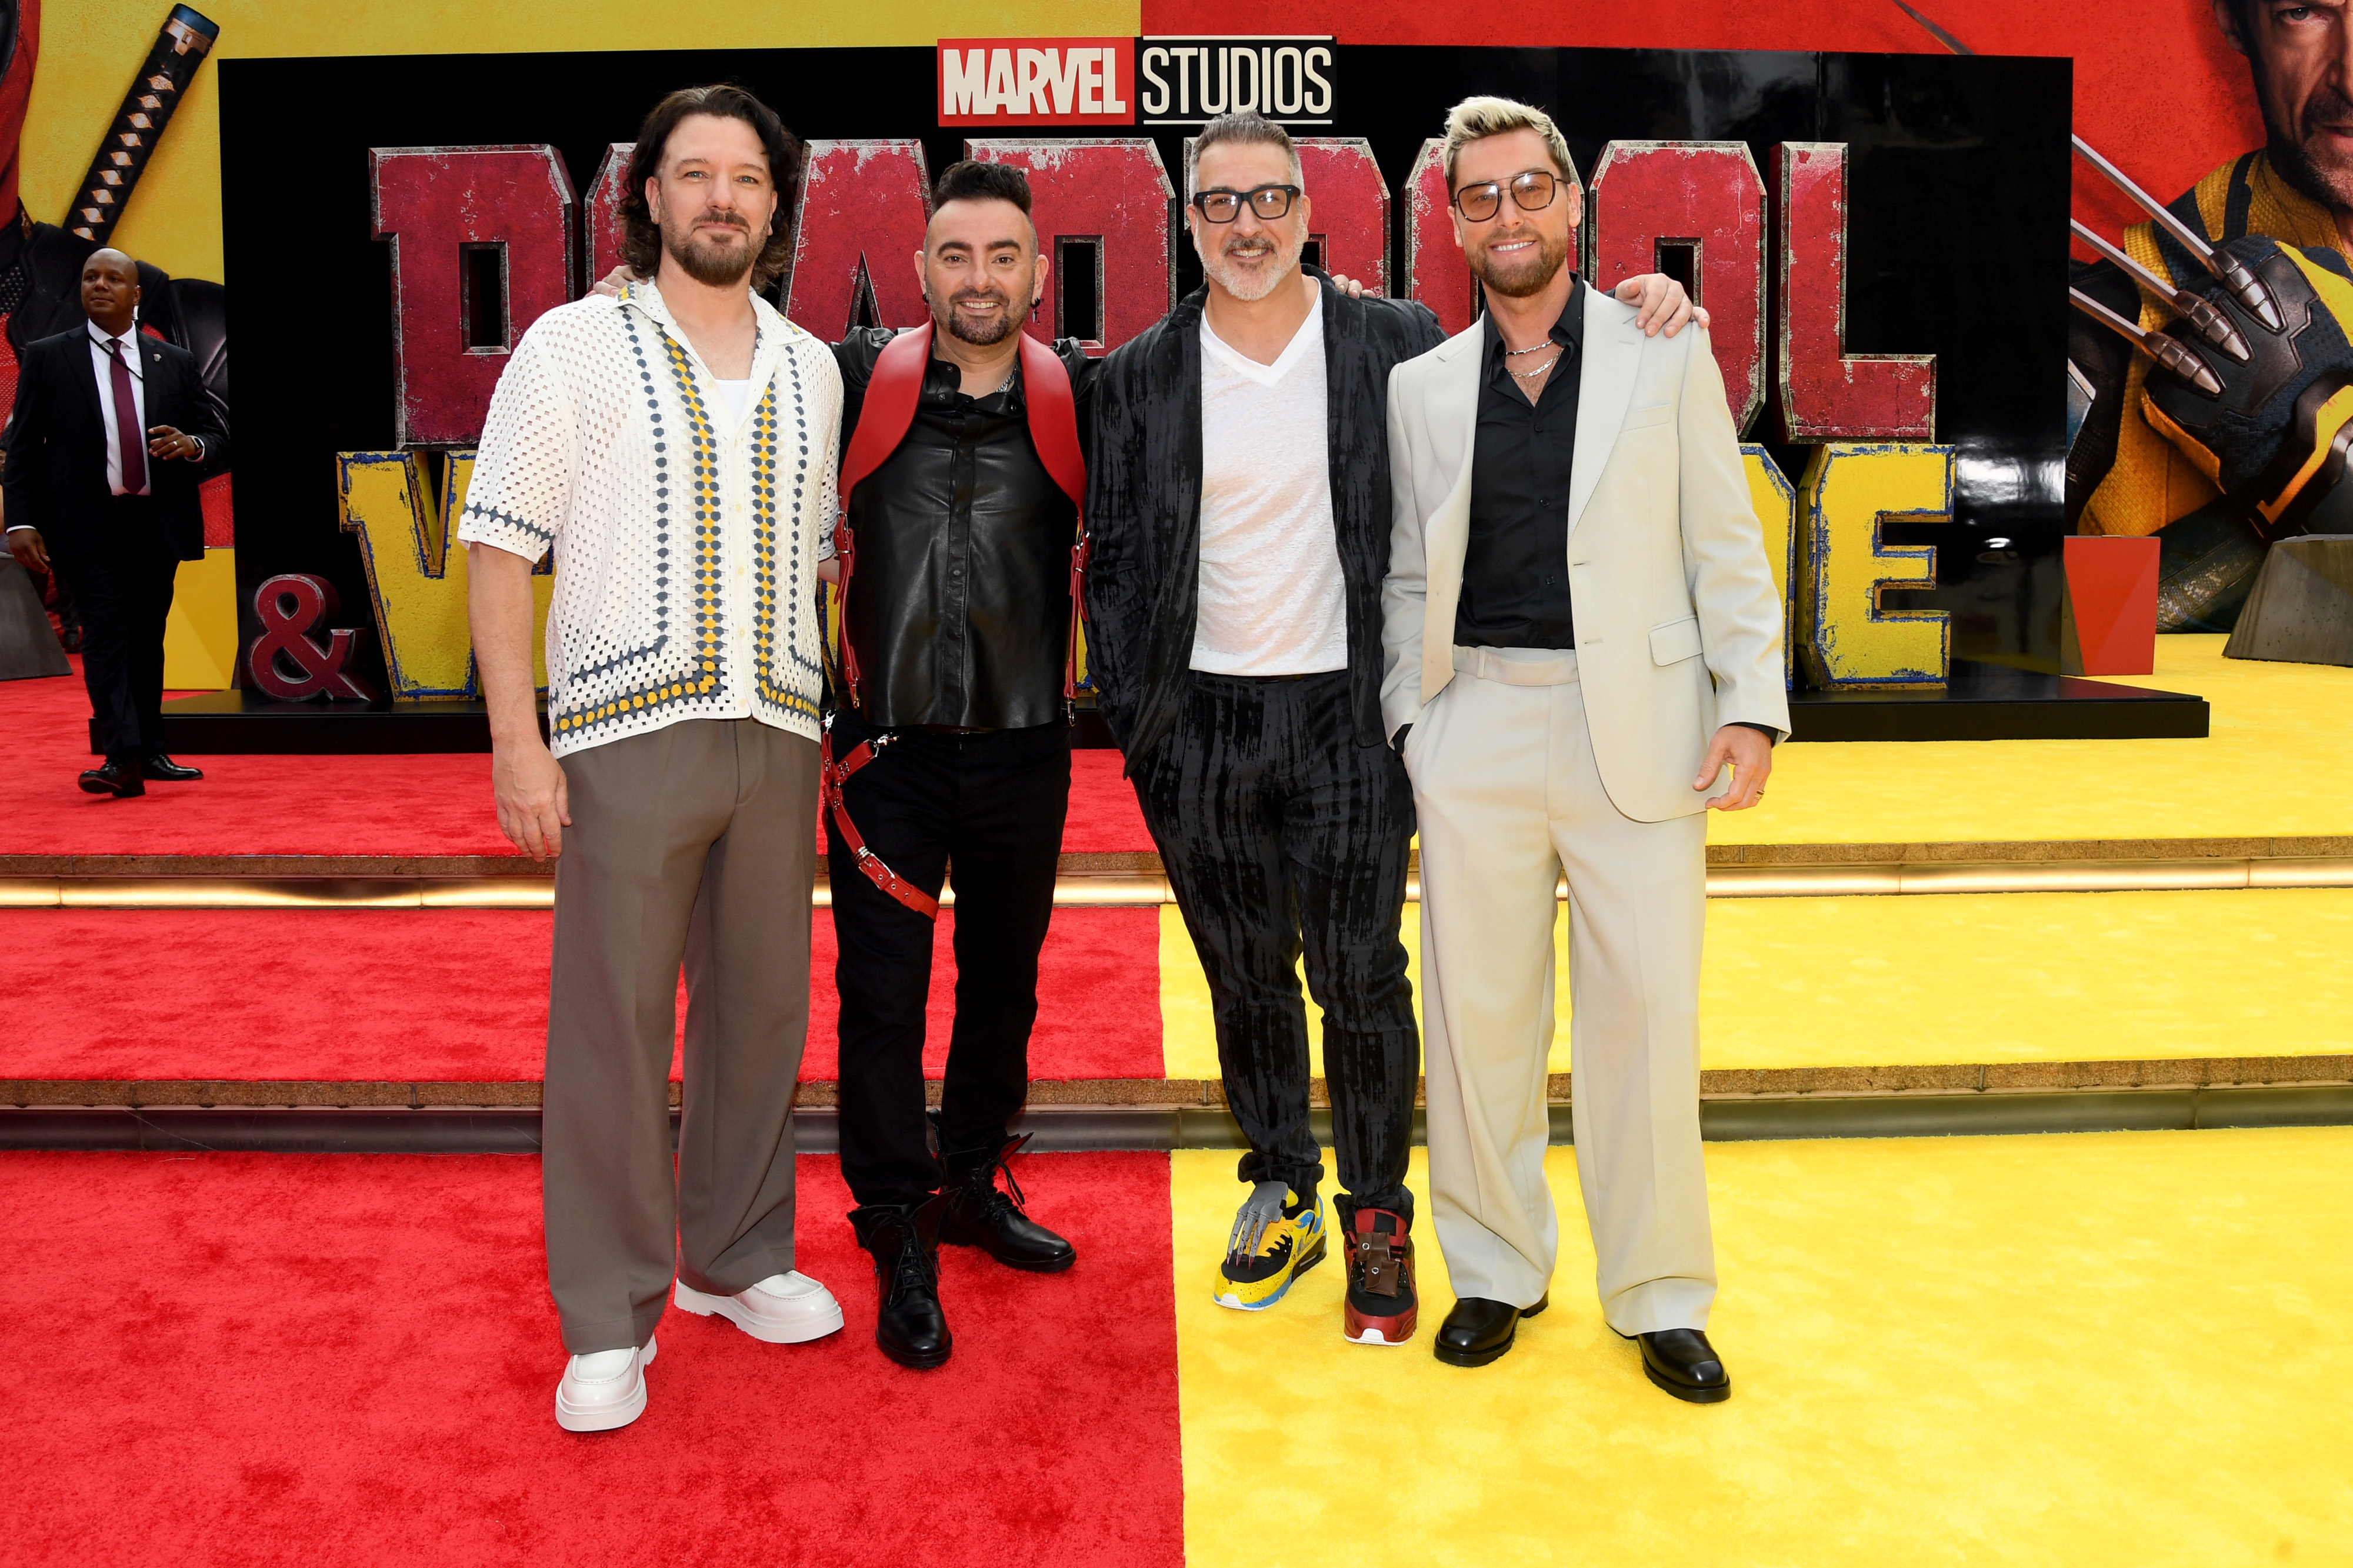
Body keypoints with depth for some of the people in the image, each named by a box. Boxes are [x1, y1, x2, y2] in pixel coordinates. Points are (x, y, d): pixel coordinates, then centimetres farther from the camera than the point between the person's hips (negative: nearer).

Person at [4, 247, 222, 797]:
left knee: (147, 637, 9)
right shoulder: (47, 358, 6)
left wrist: (191, 445, -11)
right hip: (88, 525, -3)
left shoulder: (176, 362, 11)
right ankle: (122, 757, -21)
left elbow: (218, 440, 14)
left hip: (158, 523, 3)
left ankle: (150, 751, 18)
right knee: (105, 631, -13)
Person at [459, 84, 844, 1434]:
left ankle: (738, 1259, 28)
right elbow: (501, 547, -1)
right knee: (613, 1024, -1)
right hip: (629, 730, -4)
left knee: (764, 1009, 10)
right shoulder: (574, 346, 2)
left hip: (778, 733, 4)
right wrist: (516, 739, -9)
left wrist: (838, 708, 10)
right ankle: (610, 1322, 12)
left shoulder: (812, 368, 14)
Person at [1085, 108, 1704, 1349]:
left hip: (1348, 718, -2)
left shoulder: (1397, 345, 0)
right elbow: (1115, 562, 6)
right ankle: (1282, 1194, 31)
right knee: (1246, 977, 13)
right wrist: (1129, 715, 1)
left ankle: (1378, 1215, 22)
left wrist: (1629, 314, -6)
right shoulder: (1140, 377, 4)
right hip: (1201, 724, 2)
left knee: (1359, 979, 3)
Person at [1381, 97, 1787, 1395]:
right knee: (1477, 1011, 7)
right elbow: (1408, 575, 13)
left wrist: (1752, 706, -5)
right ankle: (1495, 1272, 24)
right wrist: (1408, 721, 3)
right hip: (1477, 728, 2)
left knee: (1647, 1015, 1)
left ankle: (1660, 1297, 18)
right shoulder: (1420, 388, 11)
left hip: (1637, 727, -1)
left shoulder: (1668, 358, 7)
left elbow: (1725, 553, 4)